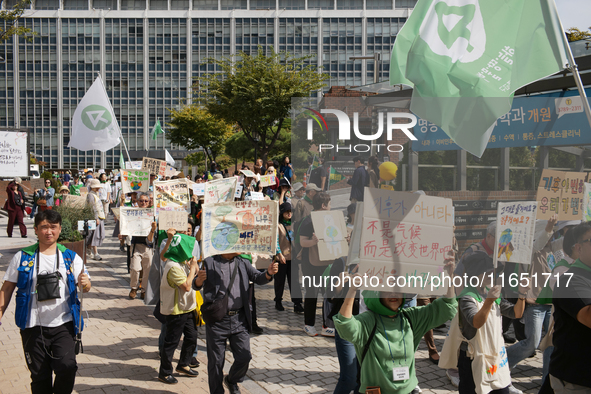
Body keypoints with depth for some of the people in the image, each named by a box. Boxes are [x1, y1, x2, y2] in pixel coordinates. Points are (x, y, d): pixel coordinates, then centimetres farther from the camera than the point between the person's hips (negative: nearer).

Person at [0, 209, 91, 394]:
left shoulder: (71, 257, 4)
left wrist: (85, 283, -22)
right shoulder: (22, 257, 3)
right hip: (33, 326, 1)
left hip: (63, 325, 0)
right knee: (39, 378, 7)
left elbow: (86, 287, 1)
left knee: (67, 367, -17)